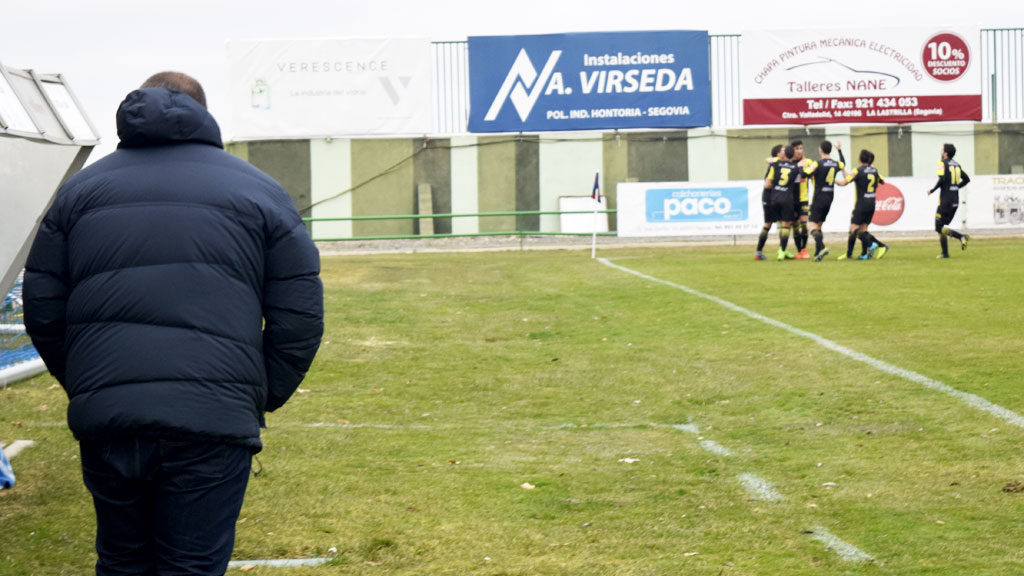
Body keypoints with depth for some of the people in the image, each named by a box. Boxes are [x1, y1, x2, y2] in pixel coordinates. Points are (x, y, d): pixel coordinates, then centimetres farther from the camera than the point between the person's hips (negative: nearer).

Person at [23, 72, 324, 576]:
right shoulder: (260, 191, 12)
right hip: (213, 420, -2)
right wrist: (263, 398, 15)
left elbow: (42, 311, 14)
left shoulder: (80, 189, 17)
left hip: (103, 419, 2)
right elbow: (299, 317, 6)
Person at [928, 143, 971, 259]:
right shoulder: (956, 164, 14)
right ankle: (945, 253, 15)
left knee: (940, 228, -5)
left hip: (945, 200, -7)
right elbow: (966, 179, 17)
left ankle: (961, 237, -25)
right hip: (955, 201, 7)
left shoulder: (943, 163, -7)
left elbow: (942, 179, -21)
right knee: (943, 226, 17)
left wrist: (932, 190, -9)